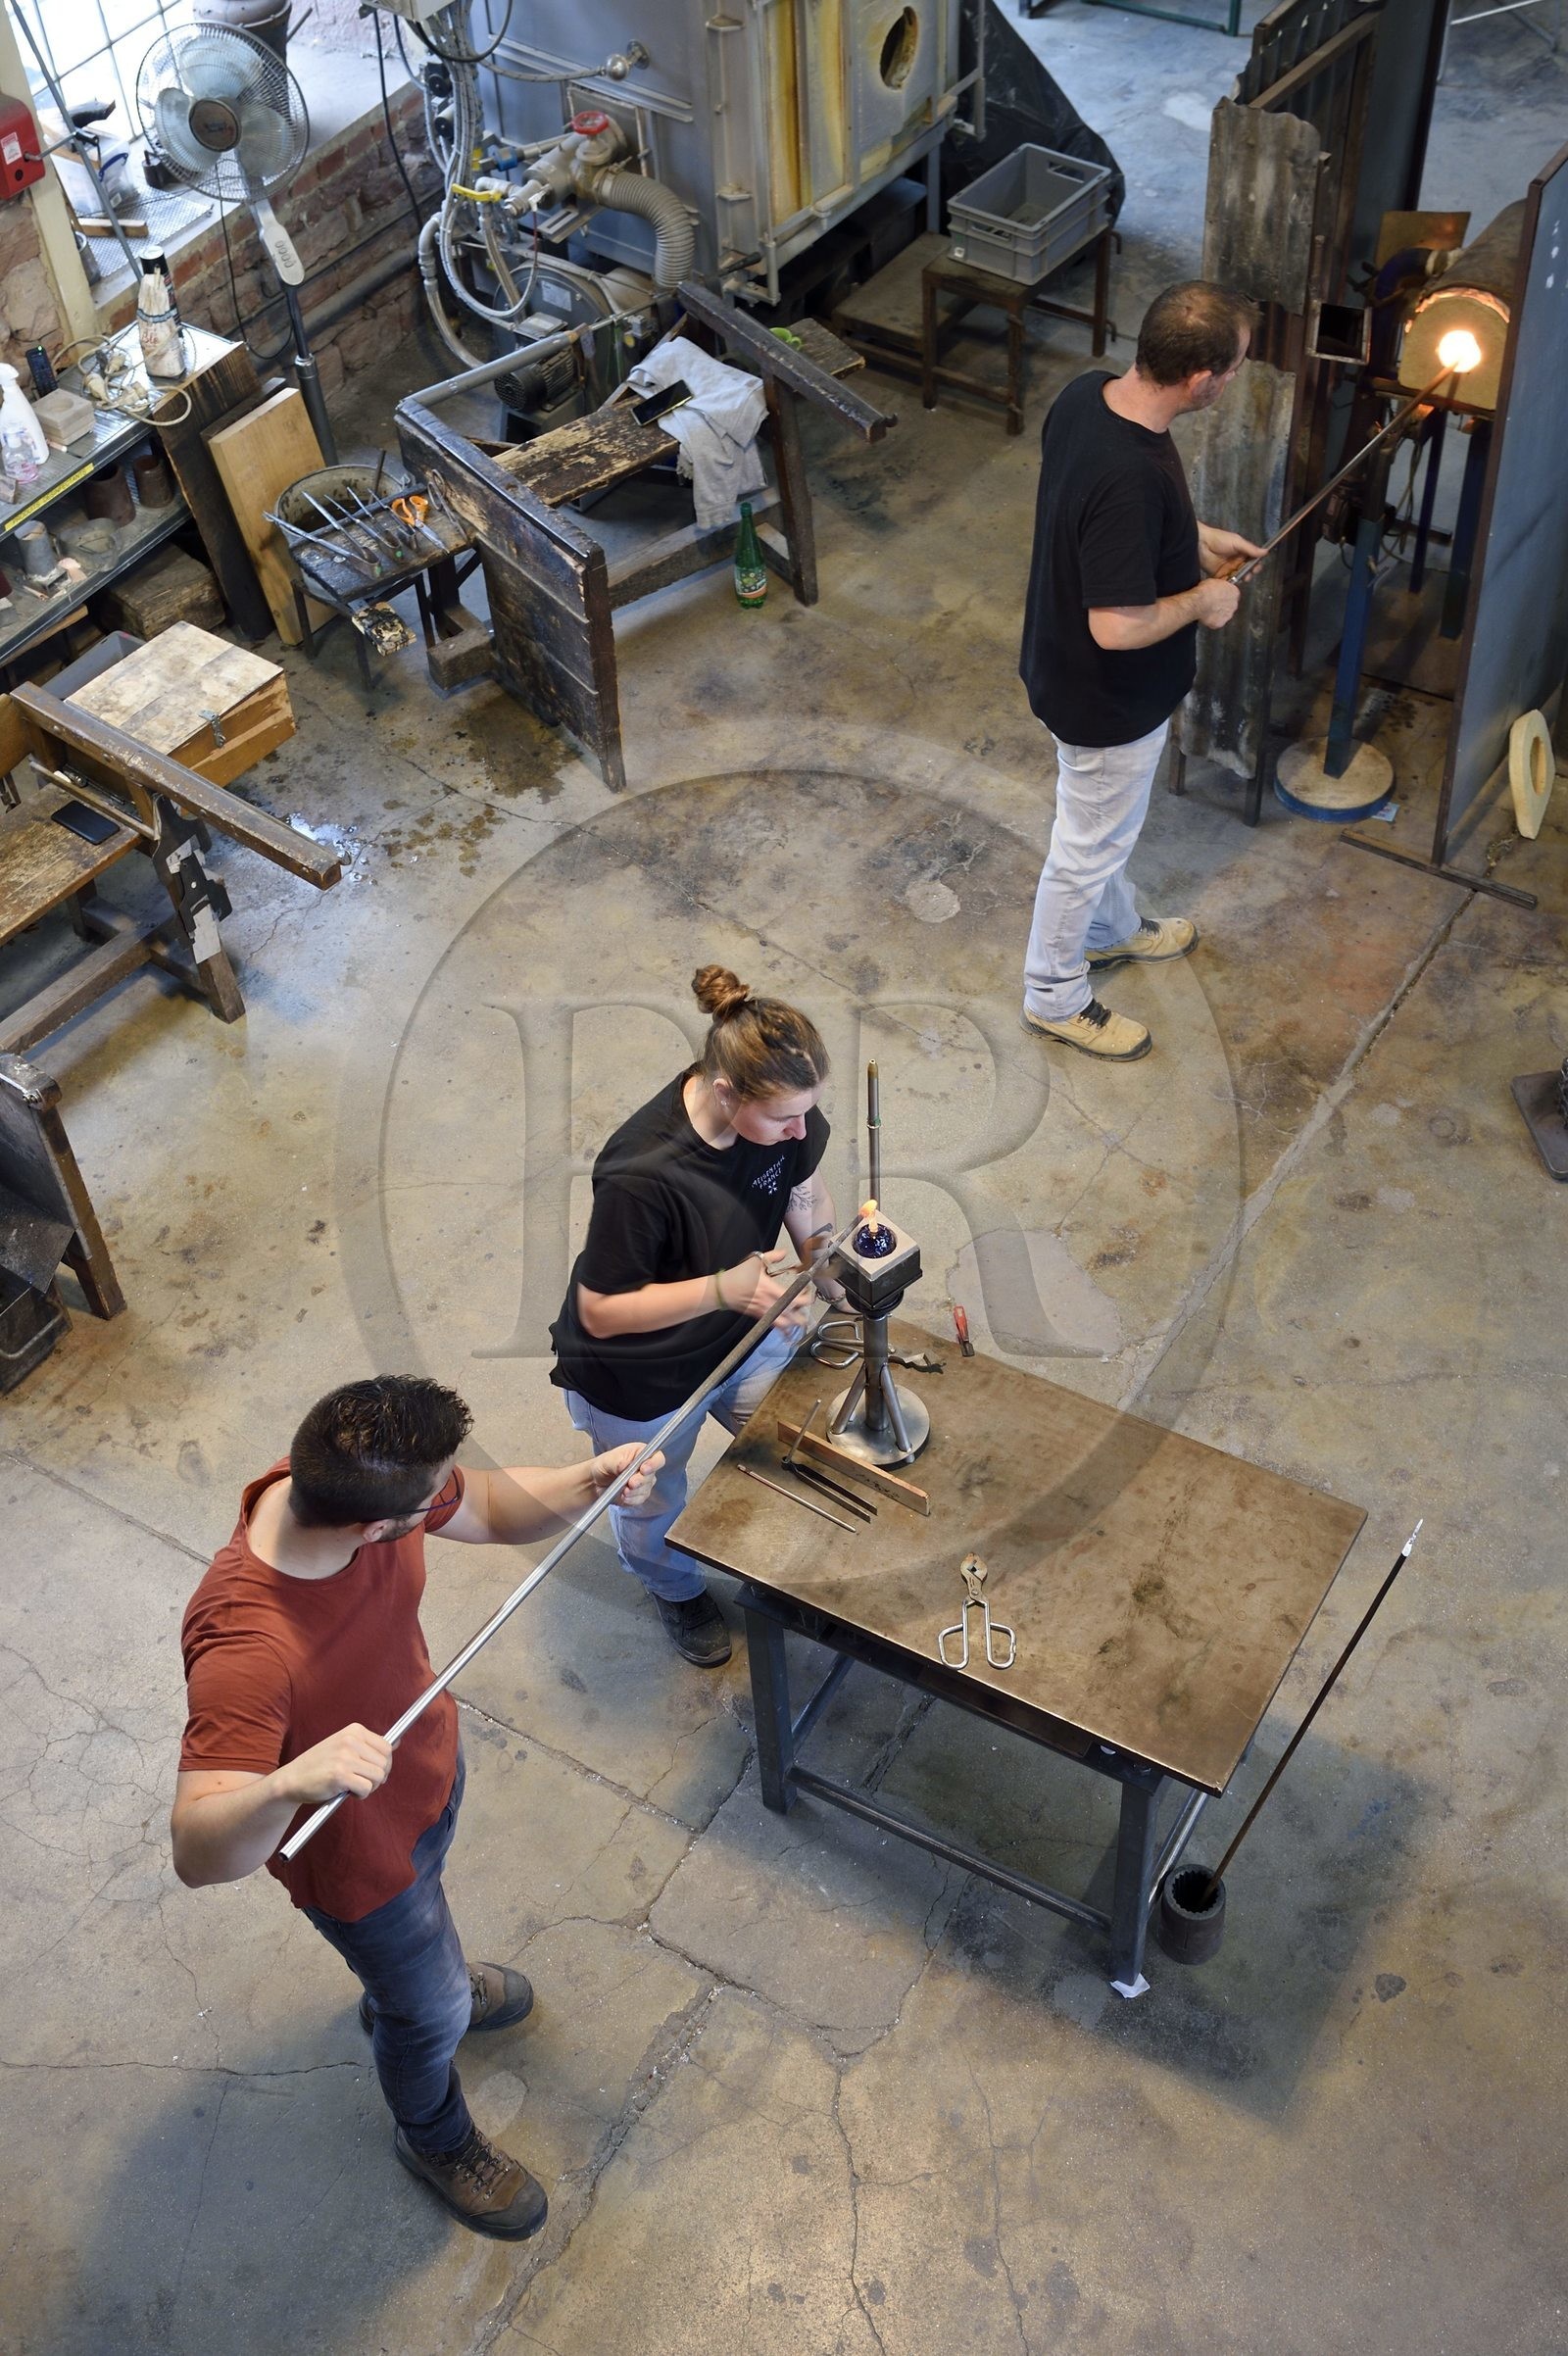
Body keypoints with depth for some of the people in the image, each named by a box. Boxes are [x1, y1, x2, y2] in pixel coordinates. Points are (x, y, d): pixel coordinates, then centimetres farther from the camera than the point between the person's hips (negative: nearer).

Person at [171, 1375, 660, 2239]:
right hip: (356, 1851, -6)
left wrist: (589, 1480, -25)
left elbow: (491, 1509, -7)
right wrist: (288, 1785, -68)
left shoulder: (357, 1482, -26)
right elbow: (197, 1853, -48)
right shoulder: (244, 1649, -47)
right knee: (432, 2014, 22)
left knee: (425, 1904, 37)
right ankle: (436, 2139, 56)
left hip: (427, 1760, 6)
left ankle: (403, 1985, 72)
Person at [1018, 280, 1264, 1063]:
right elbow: (1118, 627, -35)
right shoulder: (1132, 479, -39)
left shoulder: (1085, 394, -11)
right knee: (1086, 848, 15)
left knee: (1106, 824, 31)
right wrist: (1202, 600, -17)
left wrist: (1196, 536, 8)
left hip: (1067, 666, 9)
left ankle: (1113, 930, 57)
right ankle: (1054, 996, 37)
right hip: (1108, 699, -9)